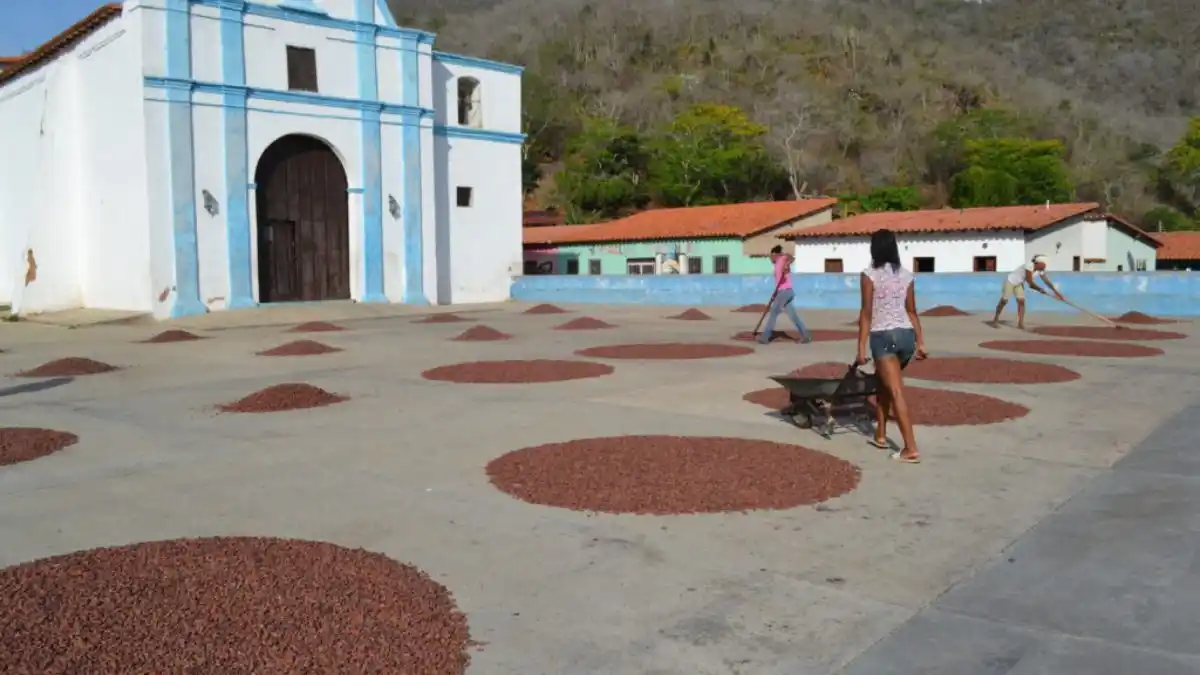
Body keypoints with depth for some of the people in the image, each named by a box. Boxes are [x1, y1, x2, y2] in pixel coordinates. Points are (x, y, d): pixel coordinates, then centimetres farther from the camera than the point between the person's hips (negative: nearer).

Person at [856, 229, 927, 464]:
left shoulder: (869, 275, -7)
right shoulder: (906, 275, 9)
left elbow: (866, 313, -9)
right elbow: (912, 311, 11)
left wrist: (861, 347, -8)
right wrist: (920, 342, 15)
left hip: (883, 336, -6)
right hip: (906, 335, 6)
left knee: (896, 392, -7)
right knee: (882, 383, 24)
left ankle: (911, 449, -11)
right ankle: (880, 435, 31)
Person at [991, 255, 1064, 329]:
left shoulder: (1040, 270, -8)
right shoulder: (1030, 266, -31)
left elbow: (1047, 281, -4)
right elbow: (1030, 282, -29)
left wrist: (1056, 292, -5)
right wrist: (1040, 289, -19)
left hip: (1019, 284, 7)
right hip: (1010, 281, -7)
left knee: (1021, 302, -7)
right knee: (1004, 301, 3)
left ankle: (1020, 323, -5)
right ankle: (995, 319, 19)